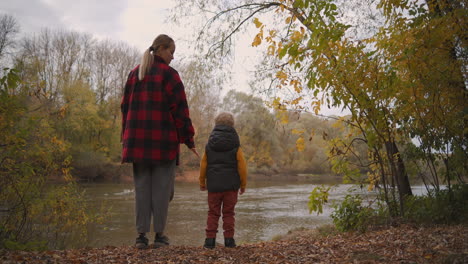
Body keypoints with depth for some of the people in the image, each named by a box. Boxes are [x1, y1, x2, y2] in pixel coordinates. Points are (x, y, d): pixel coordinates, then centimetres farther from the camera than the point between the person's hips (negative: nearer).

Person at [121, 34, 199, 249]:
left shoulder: (134, 73, 15)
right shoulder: (169, 74, -4)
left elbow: (125, 106, 14)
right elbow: (179, 108, -8)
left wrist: (126, 138, 17)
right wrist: (188, 139, -3)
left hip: (138, 140, 5)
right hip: (163, 139, -5)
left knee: (141, 187, 7)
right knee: (161, 187, 2)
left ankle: (141, 234, 7)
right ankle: (159, 234, 7)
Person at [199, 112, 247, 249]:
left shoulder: (209, 146, 2)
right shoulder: (235, 147, -3)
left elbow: (203, 165, 5)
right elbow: (242, 167, -3)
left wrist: (202, 182, 15)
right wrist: (243, 184, 7)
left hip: (213, 185, 1)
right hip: (231, 185, -1)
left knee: (213, 212, 8)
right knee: (229, 212, 8)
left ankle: (210, 239, 5)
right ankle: (229, 239, 8)